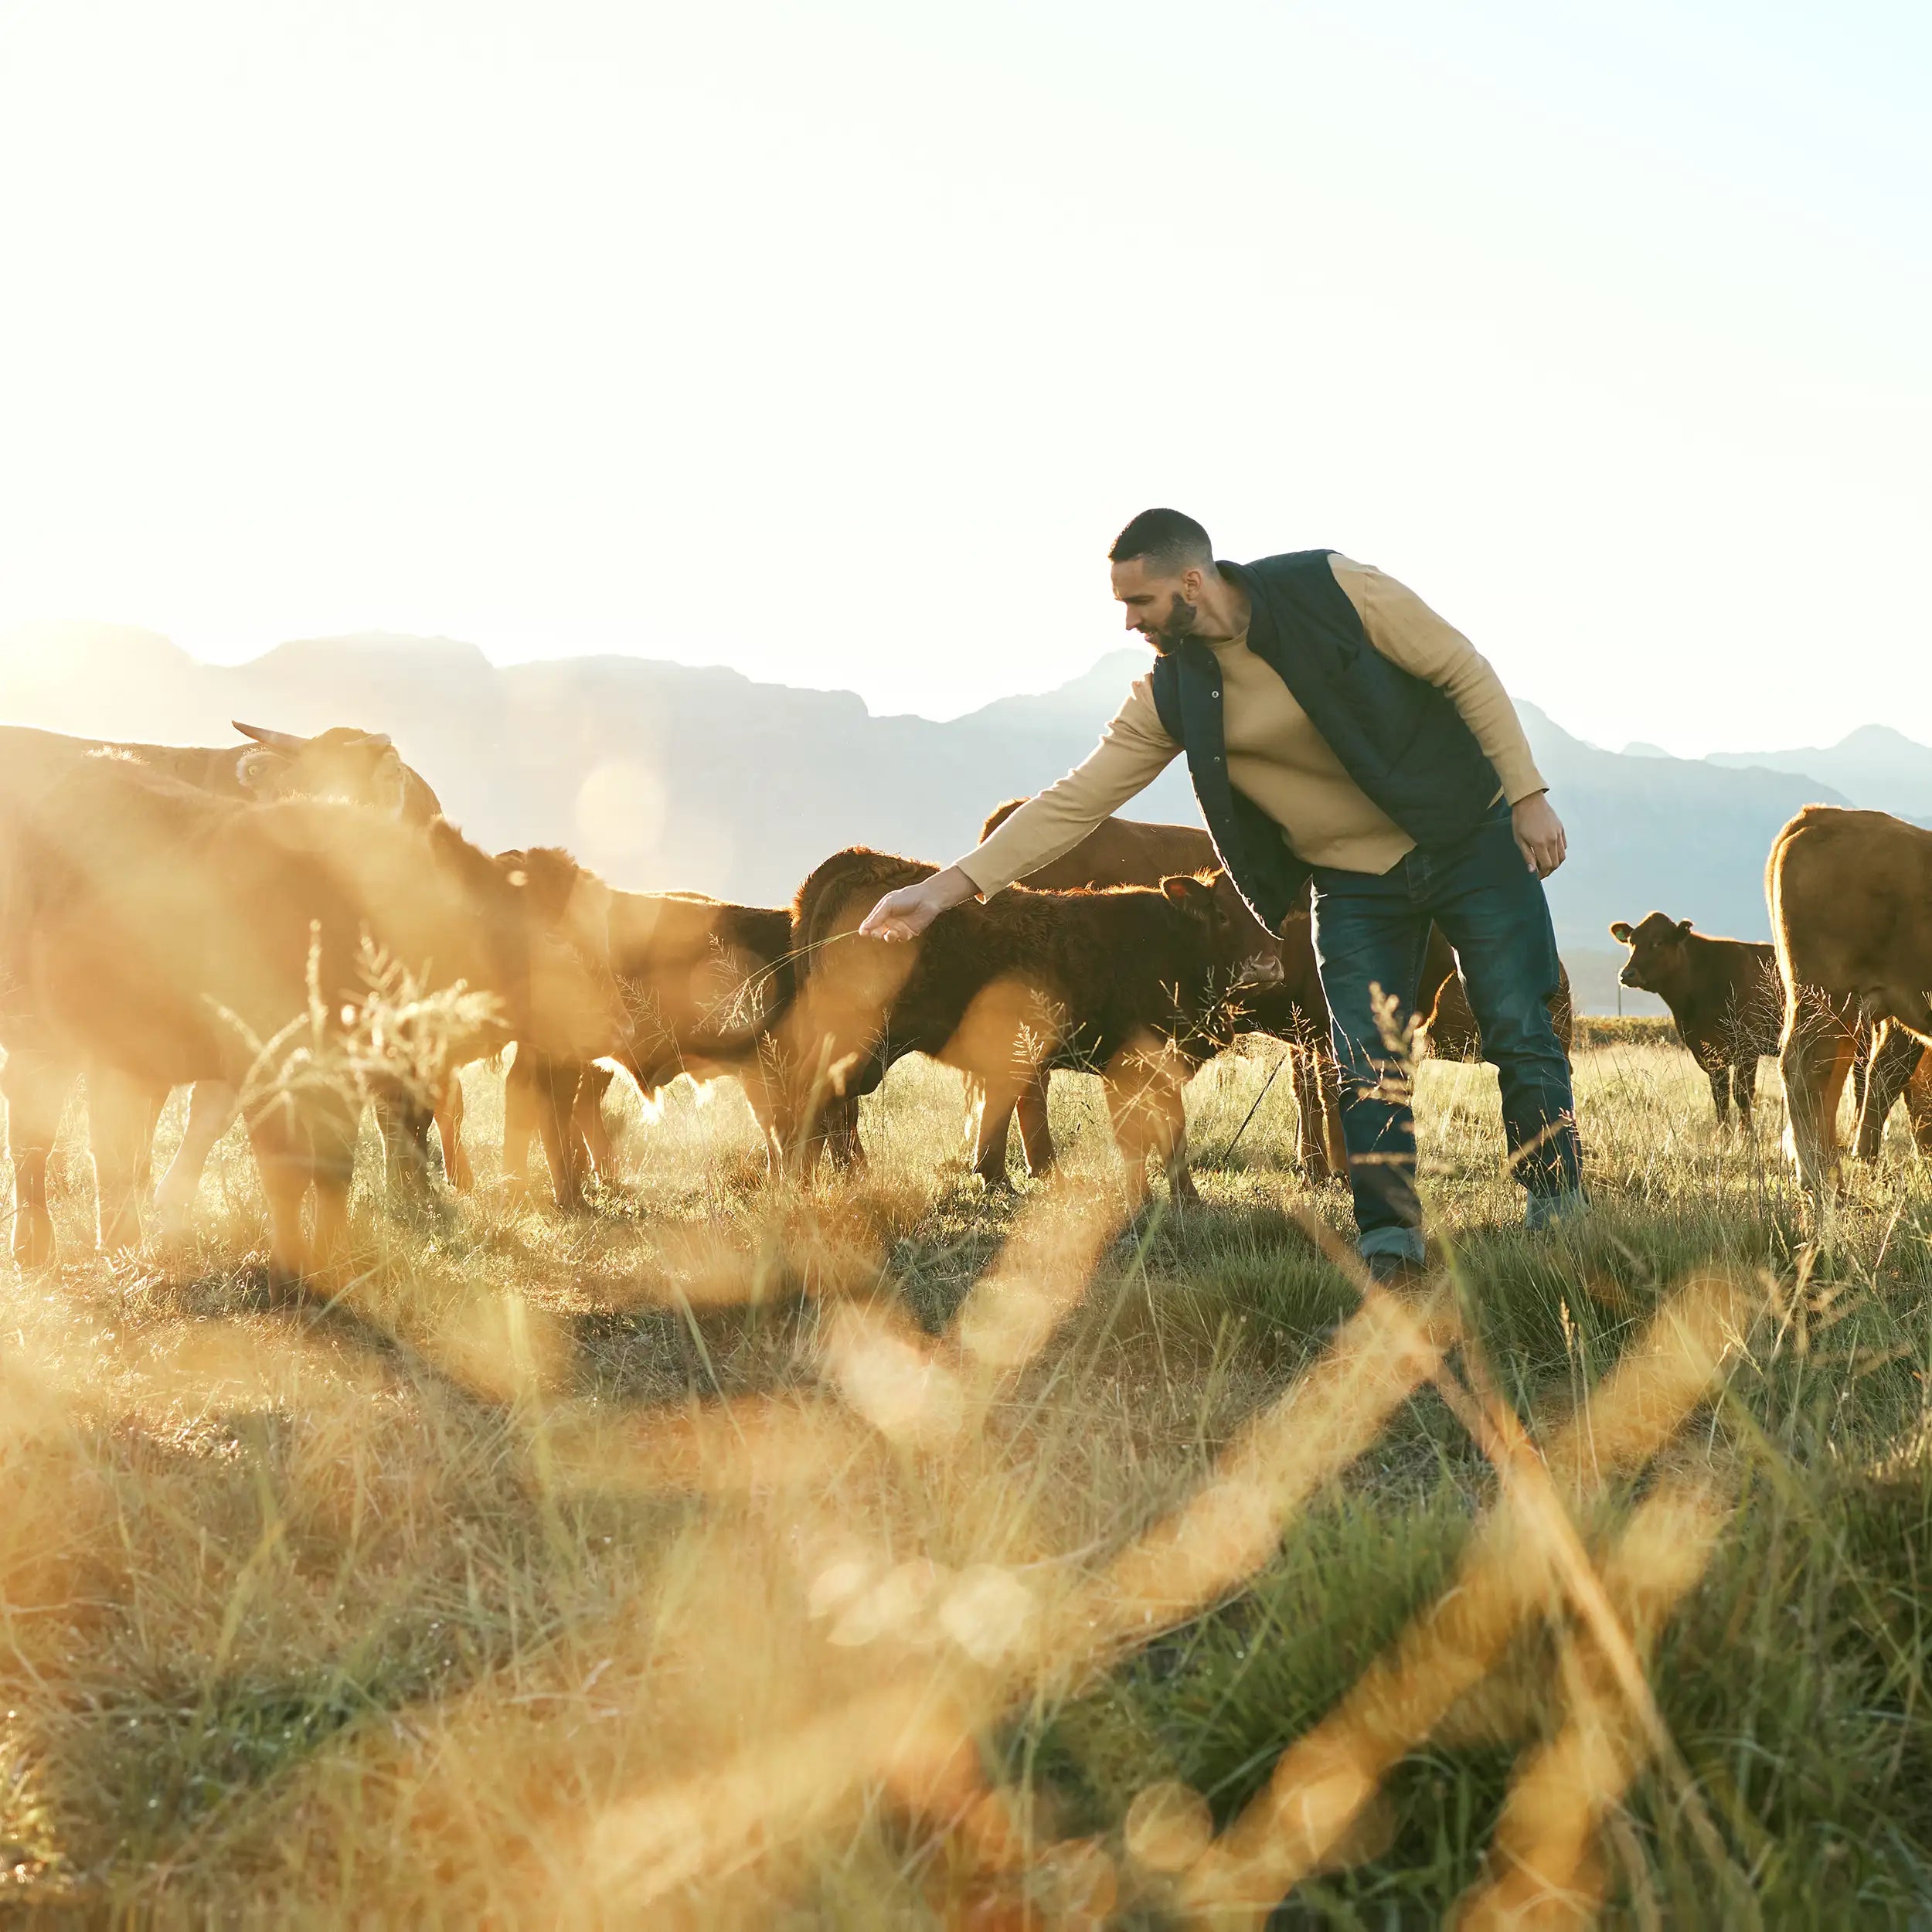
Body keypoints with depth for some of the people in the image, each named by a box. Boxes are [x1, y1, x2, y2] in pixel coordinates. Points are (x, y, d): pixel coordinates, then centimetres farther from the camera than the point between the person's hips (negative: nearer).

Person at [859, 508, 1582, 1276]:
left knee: (1521, 1035, -1)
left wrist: (1527, 793, -13)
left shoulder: (1335, 591, -18)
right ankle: (1389, 1246, 4)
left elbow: (1465, 672, -9)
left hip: (1469, 838, -3)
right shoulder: (1169, 697, -8)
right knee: (1366, 1069, -5)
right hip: (1354, 882, 3)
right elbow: (1076, 800, -8)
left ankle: (1560, 1225, 10)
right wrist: (948, 886, -15)